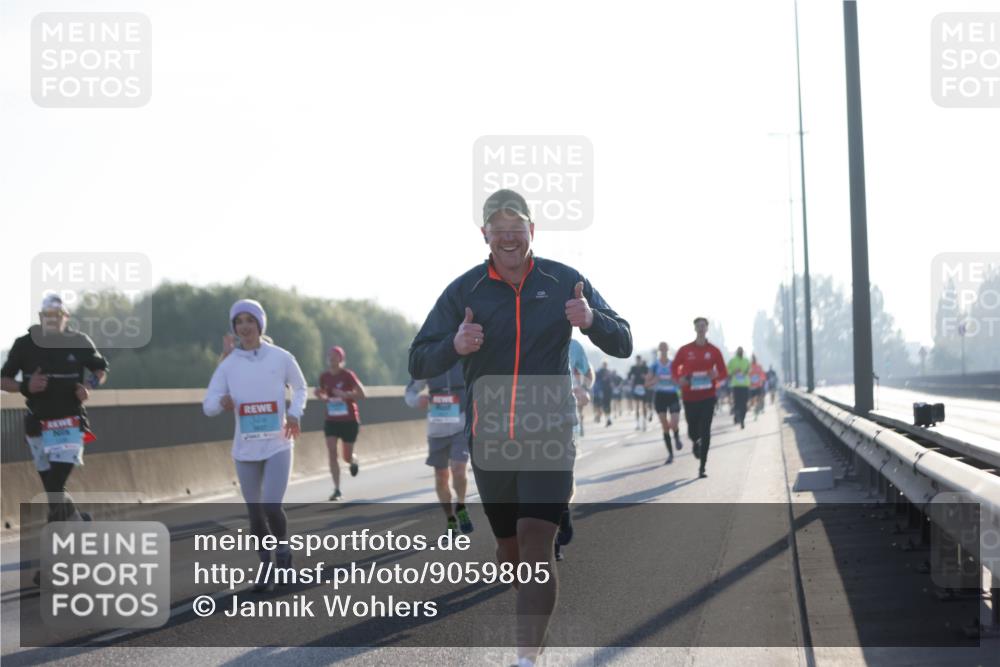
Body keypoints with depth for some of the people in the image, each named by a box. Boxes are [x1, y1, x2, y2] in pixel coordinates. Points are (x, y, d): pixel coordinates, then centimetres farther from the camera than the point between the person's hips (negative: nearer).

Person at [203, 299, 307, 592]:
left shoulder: (281, 358, -3)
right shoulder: (228, 365, 0)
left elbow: (300, 388, 14)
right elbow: (207, 405, -2)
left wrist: (295, 413, -4)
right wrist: (222, 402, -25)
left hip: (277, 445, -2)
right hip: (245, 448, 2)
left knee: (272, 506, -16)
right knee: (254, 513, 8)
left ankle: (283, 548, 14)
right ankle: (266, 569, 24)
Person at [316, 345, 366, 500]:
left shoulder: (348, 375, -11)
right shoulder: (324, 376, 1)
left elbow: (362, 394, -13)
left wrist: (345, 394, -27)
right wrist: (320, 395, -7)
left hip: (349, 420, -3)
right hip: (331, 420, 3)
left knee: (347, 457, 6)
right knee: (332, 453, -13)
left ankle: (354, 461, 46)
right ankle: (337, 490, -9)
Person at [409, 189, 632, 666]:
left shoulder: (564, 282, 0)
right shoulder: (464, 291, 1)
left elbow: (622, 344, 2)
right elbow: (419, 365, 0)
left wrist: (591, 320, -20)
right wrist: (454, 346, -22)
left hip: (548, 433, -2)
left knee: (536, 538, -16)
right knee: (508, 545, 12)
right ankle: (534, 623, 38)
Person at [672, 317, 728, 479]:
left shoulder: (713, 351, 2)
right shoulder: (685, 350, 1)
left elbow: (723, 373, 7)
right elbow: (674, 368, 10)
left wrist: (716, 375, -16)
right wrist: (679, 379, -10)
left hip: (708, 396, -1)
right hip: (689, 396, 1)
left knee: (705, 431, -9)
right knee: (693, 431, 6)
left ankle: (702, 467, -5)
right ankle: (695, 442, 46)